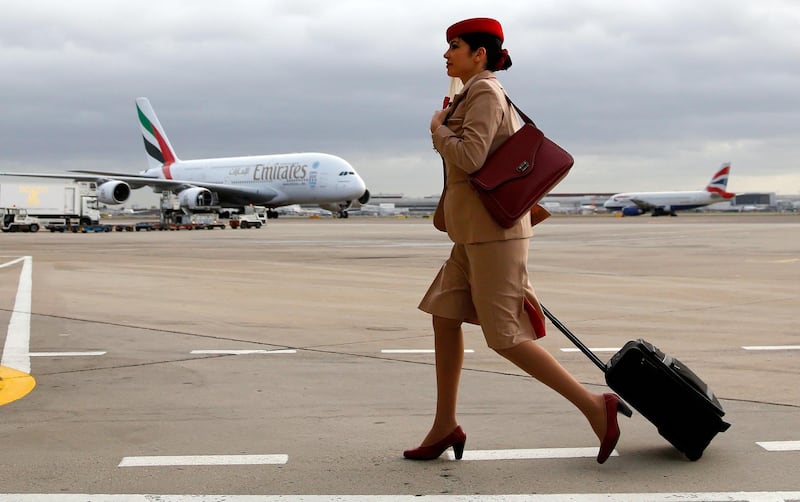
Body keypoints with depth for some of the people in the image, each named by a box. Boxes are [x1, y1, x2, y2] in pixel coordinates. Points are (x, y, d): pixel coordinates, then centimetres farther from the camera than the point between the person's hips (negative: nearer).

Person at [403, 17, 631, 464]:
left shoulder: (485, 92, -12)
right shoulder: (485, 95, 18)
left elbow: (469, 157, -24)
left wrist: (437, 128, -7)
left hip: (493, 230, -10)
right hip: (476, 230, 10)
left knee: (504, 336, -9)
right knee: (445, 318, 9)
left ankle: (595, 406, -4)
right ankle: (445, 426, 15)